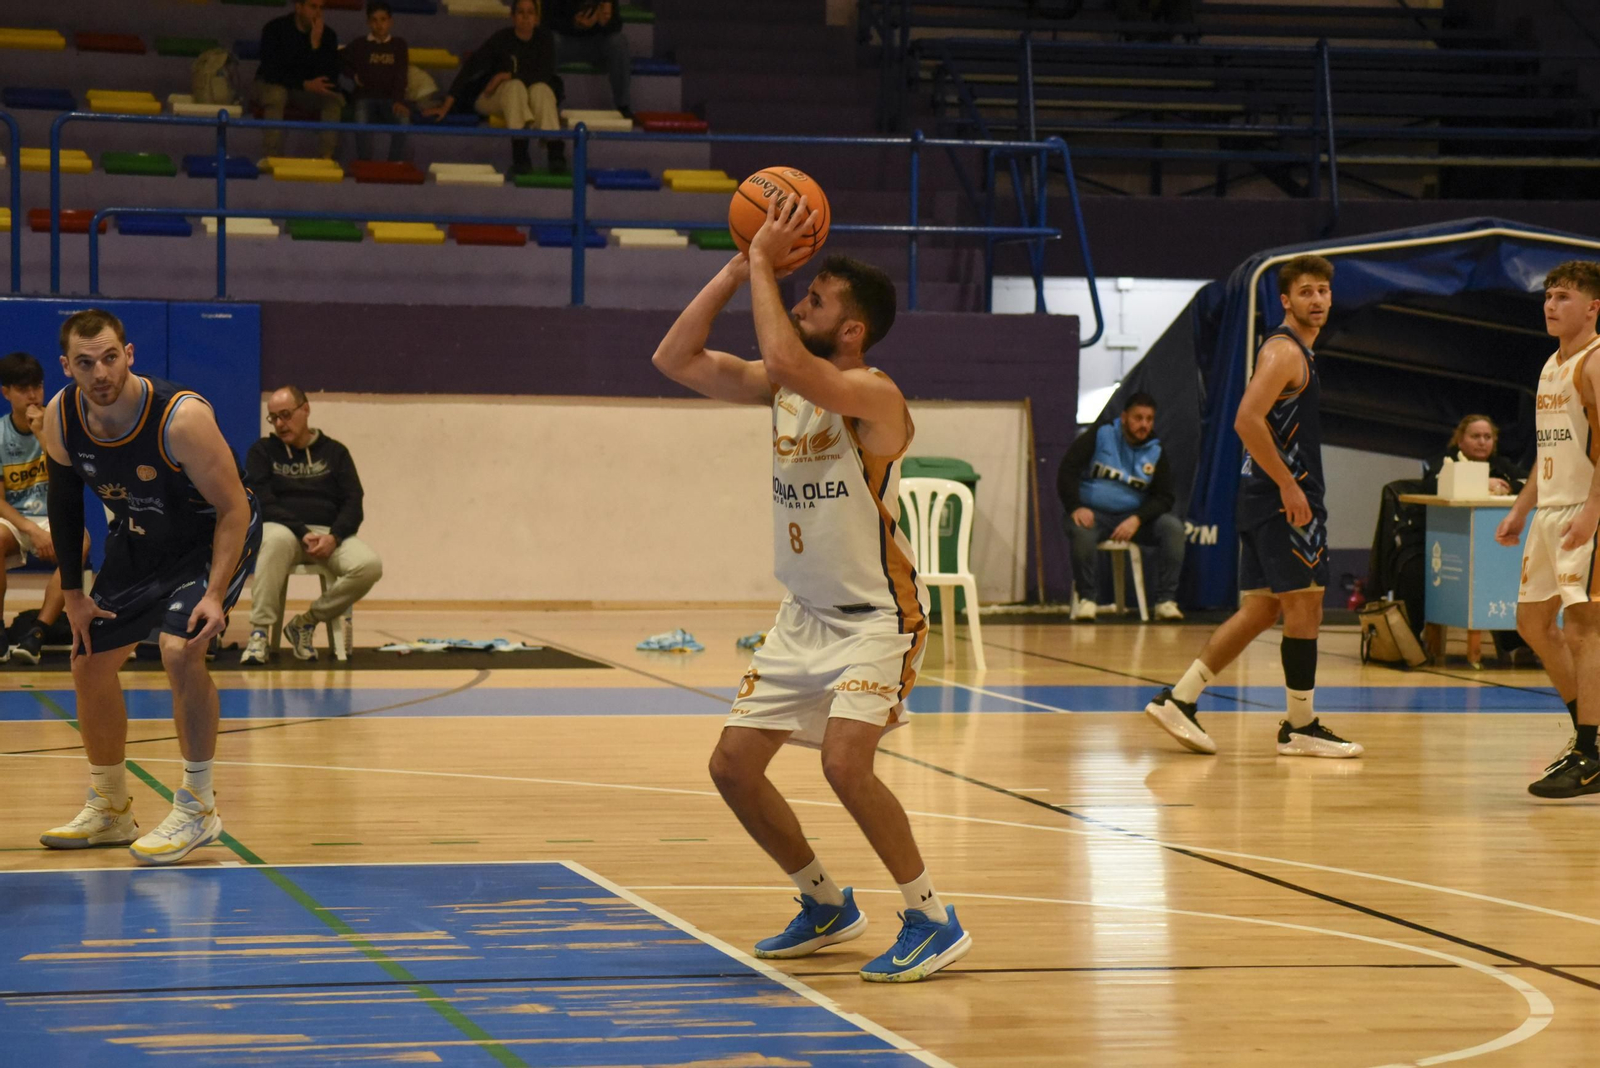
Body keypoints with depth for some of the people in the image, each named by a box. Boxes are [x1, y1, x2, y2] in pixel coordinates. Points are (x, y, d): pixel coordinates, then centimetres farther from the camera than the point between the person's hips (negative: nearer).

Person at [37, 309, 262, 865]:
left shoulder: (181, 417, -33)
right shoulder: (59, 418, -17)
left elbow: (234, 509, -26)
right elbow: (65, 505, 1)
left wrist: (215, 596, -34)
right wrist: (73, 595, 2)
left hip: (214, 535, -6)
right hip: (137, 539, 6)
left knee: (180, 649, -27)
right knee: (89, 663, 7)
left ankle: (197, 808, -12)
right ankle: (110, 809, 27)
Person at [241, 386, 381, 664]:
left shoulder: (335, 452, 14)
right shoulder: (262, 452, 10)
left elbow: (353, 504, 6)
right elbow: (263, 503, -3)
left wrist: (333, 537, -15)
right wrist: (302, 533, -18)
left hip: (329, 535, 2)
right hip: (282, 528, -2)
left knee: (369, 566, -29)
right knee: (277, 539, -41)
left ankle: (306, 622, -10)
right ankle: (259, 631, -37)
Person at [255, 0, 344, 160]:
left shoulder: (327, 34, -8)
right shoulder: (274, 29, -15)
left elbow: (330, 78, -16)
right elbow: (270, 71, -20)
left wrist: (316, 44, -28)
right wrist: (305, 85, -32)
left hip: (309, 87, 3)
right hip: (274, 84, -3)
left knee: (335, 99, -25)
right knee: (276, 95, -38)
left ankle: (327, 158, -28)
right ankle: (273, 158, -37)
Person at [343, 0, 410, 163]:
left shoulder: (399, 44, 10)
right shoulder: (360, 44, 10)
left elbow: (401, 76, -1)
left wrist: (398, 101, -17)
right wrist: (353, 75, 2)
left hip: (390, 98, 0)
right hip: (364, 96, 0)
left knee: (403, 118, -34)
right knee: (362, 118, -36)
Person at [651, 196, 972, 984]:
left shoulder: (873, 396, -21)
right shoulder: (781, 388, 3)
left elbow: (787, 362, -39)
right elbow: (675, 360, 0)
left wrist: (764, 263, -28)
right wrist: (738, 269, -7)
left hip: (876, 617, -9)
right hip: (805, 616, 9)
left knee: (844, 763, -25)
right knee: (733, 766, 7)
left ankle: (933, 922, -9)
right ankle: (826, 905, 26)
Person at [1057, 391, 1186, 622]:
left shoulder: (1156, 453, 5)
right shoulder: (1099, 436, -3)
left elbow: (1163, 498, 0)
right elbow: (1067, 471, -7)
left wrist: (1137, 519, -19)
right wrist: (1075, 507, -23)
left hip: (1132, 518, 3)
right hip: (1093, 514, -3)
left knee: (1173, 527, -23)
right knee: (1082, 531, -38)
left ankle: (1166, 601, -20)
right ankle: (1085, 598, -18)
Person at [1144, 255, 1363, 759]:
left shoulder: (1296, 351, 20)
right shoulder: (1285, 351, -12)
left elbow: (1258, 424, 27)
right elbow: (1247, 420, -24)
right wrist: (1289, 486, -23)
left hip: (1267, 494, 10)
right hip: (1284, 496, -10)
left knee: (1260, 610, 10)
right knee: (1304, 605, -3)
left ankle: (1178, 699, 7)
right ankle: (1301, 727, 3)